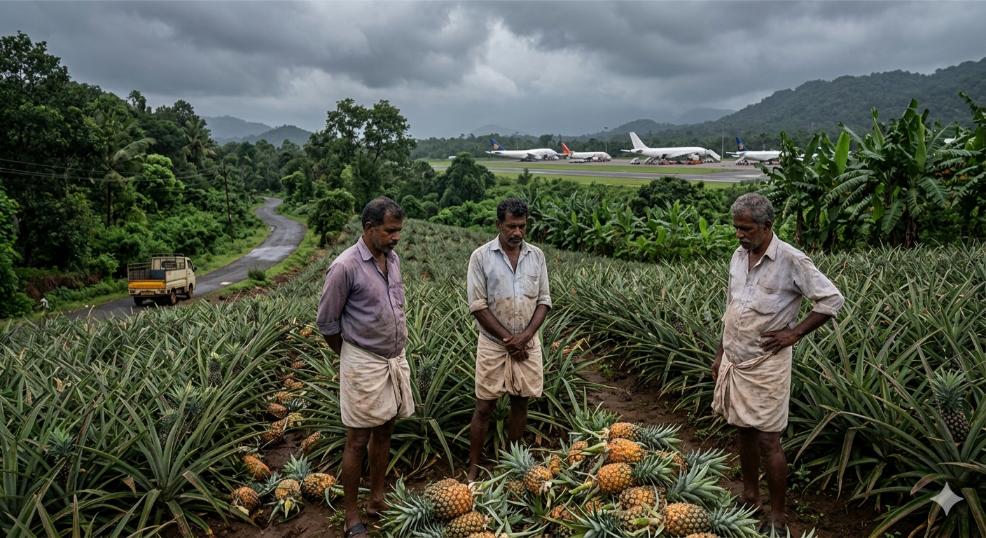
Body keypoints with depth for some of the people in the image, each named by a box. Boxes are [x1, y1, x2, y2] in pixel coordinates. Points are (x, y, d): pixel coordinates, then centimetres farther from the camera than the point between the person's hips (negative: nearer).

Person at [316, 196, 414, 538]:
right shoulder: (345, 267, -17)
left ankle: (377, 499, 31)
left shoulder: (393, 259, 3)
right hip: (364, 365, -6)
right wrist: (352, 357, 3)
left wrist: (397, 351, 14)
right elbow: (326, 322, -10)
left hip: (397, 359, 7)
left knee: (384, 432, 16)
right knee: (358, 440, 3)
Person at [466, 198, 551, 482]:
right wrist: (507, 338, -13)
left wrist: (524, 336, -11)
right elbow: (478, 305, -11)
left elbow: (543, 300, 2)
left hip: (528, 343, 3)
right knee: (484, 407, 3)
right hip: (493, 343, -3)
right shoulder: (481, 256, -9)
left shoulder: (536, 256, 2)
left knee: (520, 403, 12)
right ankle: (474, 468, 15)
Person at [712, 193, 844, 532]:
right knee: (743, 432, 16)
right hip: (733, 361, 6)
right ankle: (749, 497, 32)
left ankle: (777, 517, 13)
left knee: (767, 441, -1)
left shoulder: (791, 261, -14)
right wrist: (721, 353, 15)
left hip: (765, 365, -6)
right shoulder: (738, 255, 6)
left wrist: (794, 333, -13)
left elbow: (832, 300, -11)